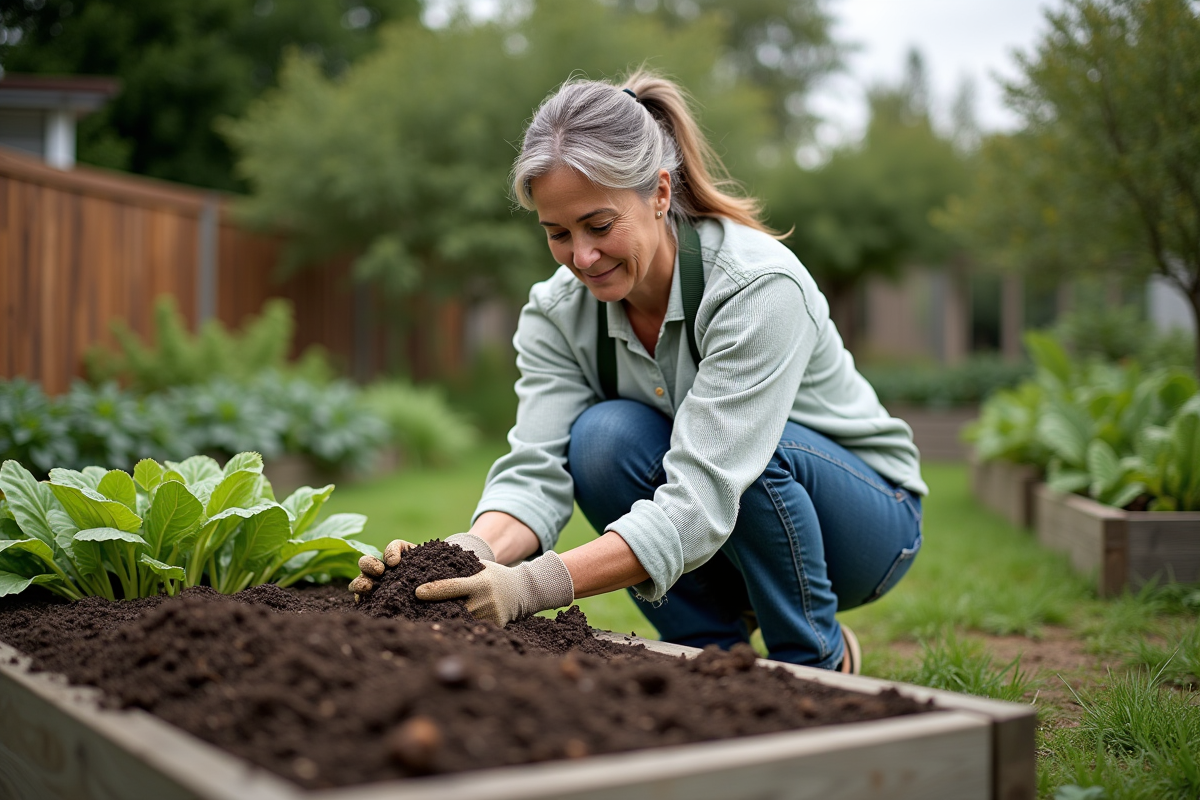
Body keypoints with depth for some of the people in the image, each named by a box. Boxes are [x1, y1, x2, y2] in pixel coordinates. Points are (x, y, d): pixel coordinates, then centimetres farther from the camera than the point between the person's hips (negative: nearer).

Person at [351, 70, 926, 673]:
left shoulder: (760, 286, -30)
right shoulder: (556, 310, -13)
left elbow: (702, 498, -39)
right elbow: (537, 469, -23)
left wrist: (533, 586, -51)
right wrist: (472, 554, -46)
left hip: (864, 518, -3)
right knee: (602, 436, -26)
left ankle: (821, 663, -10)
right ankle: (711, 653, -7)